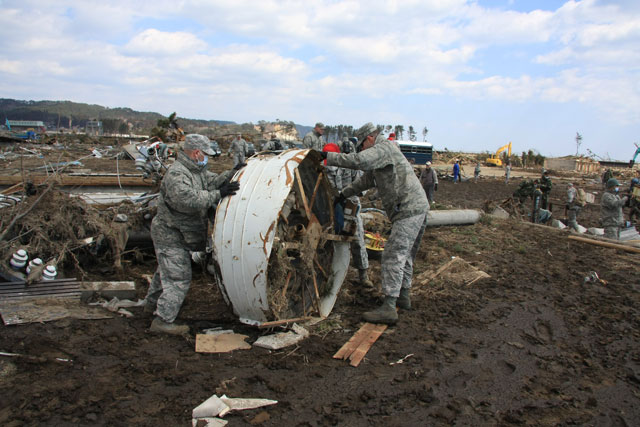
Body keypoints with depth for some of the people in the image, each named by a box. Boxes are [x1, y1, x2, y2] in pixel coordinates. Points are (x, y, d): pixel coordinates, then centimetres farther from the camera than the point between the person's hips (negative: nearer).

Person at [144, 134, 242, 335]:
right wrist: (218, 194, -34)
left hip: (177, 234, 11)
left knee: (167, 270, 25)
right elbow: (189, 199, -35)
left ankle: (153, 302, 44)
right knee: (178, 277, -9)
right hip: (170, 235, -11)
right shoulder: (176, 174, -25)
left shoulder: (196, 170, 9)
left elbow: (211, 181, 9)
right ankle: (162, 320, -3)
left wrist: (232, 173, -3)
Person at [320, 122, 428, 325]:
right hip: (418, 208, 11)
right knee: (405, 254, 19)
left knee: (393, 256, -14)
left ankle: (388, 308, -16)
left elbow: (359, 160, -27)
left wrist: (329, 156, -18)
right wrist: (344, 193, 36)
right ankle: (403, 296, 32)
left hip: (409, 210, -11)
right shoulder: (383, 154, 25)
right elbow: (366, 180, 34)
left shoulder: (383, 148, -9)